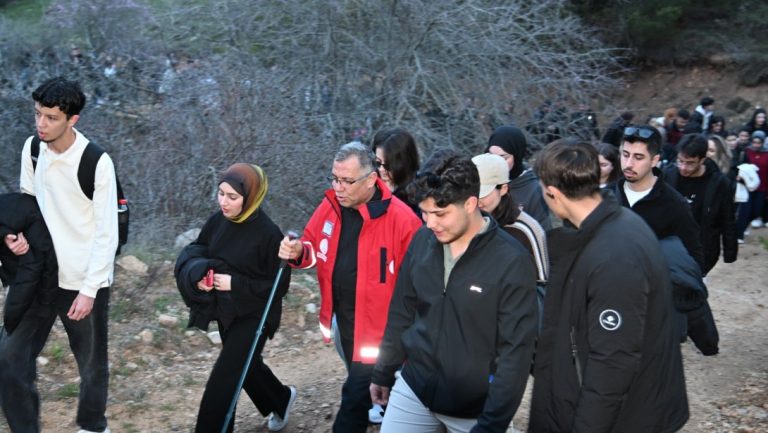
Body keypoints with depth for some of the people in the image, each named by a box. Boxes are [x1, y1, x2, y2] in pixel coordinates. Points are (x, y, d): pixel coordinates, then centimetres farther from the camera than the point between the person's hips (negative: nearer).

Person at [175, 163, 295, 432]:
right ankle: (281, 400, 51)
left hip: (253, 316, -7)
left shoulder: (268, 234, -24)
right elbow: (195, 250, 6)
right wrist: (198, 272, -16)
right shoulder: (218, 220, -7)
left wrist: (236, 284, -25)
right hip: (225, 310, 7)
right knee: (245, 365, 26)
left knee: (222, 381, -6)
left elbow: (278, 285, -18)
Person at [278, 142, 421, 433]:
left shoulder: (400, 218, -22)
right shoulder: (330, 206, -2)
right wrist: (298, 253, -13)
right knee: (363, 384, 25)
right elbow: (313, 248, 11)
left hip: (378, 326, -6)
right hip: (341, 319, 6)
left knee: (355, 395, -2)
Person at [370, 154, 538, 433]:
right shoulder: (422, 241, -4)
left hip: (475, 407, -4)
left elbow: (515, 349, -16)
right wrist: (384, 373, 14)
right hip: (413, 389, 4)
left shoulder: (511, 261, -18)